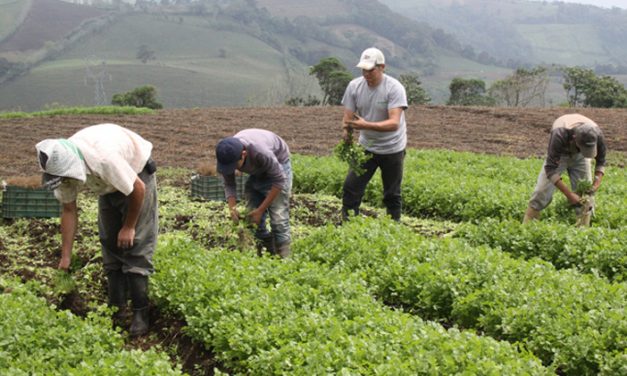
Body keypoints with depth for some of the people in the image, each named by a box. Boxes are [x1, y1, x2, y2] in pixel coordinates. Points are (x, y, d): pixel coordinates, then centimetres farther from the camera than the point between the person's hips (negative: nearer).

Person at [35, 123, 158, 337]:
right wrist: (65, 258, -7)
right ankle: (117, 309, 12)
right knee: (110, 244, 4)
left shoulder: (104, 159, -43)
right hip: (109, 186, 6)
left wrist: (129, 227, -14)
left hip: (137, 177, -6)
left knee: (135, 245, -13)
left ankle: (140, 314, -9)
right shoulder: (62, 164, -21)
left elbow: (137, 189, -27)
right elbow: (69, 210, -8)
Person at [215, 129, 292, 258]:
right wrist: (232, 208, -30)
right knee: (253, 218, -1)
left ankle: (283, 256, -12)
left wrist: (261, 210, -28)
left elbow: (279, 180, -30)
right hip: (256, 171, 6)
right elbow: (229, 184, -12)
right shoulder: (228, 155, -25)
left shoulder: (260, 152, -41)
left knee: (278, 217, -16)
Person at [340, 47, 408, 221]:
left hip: (392, 149, -3)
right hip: (366, 146, 4)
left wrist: (366, 125, -47)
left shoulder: (394, 88, -22)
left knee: (392, 194, 8)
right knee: (351, 187, -3)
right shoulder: (354, 86, -8)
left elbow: (394, 123, -32)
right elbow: (348, 117, -6)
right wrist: (346, 131, -31)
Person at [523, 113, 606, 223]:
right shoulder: (560, 134, -44)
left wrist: (596, 184, -26)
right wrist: (569, 194, -40)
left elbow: (601, 161, -11)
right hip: (558, 156, -3)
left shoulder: (596, 134, -32)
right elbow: (550, 169, -38)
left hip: (579, 156, 3)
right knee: (541, 193, -10)